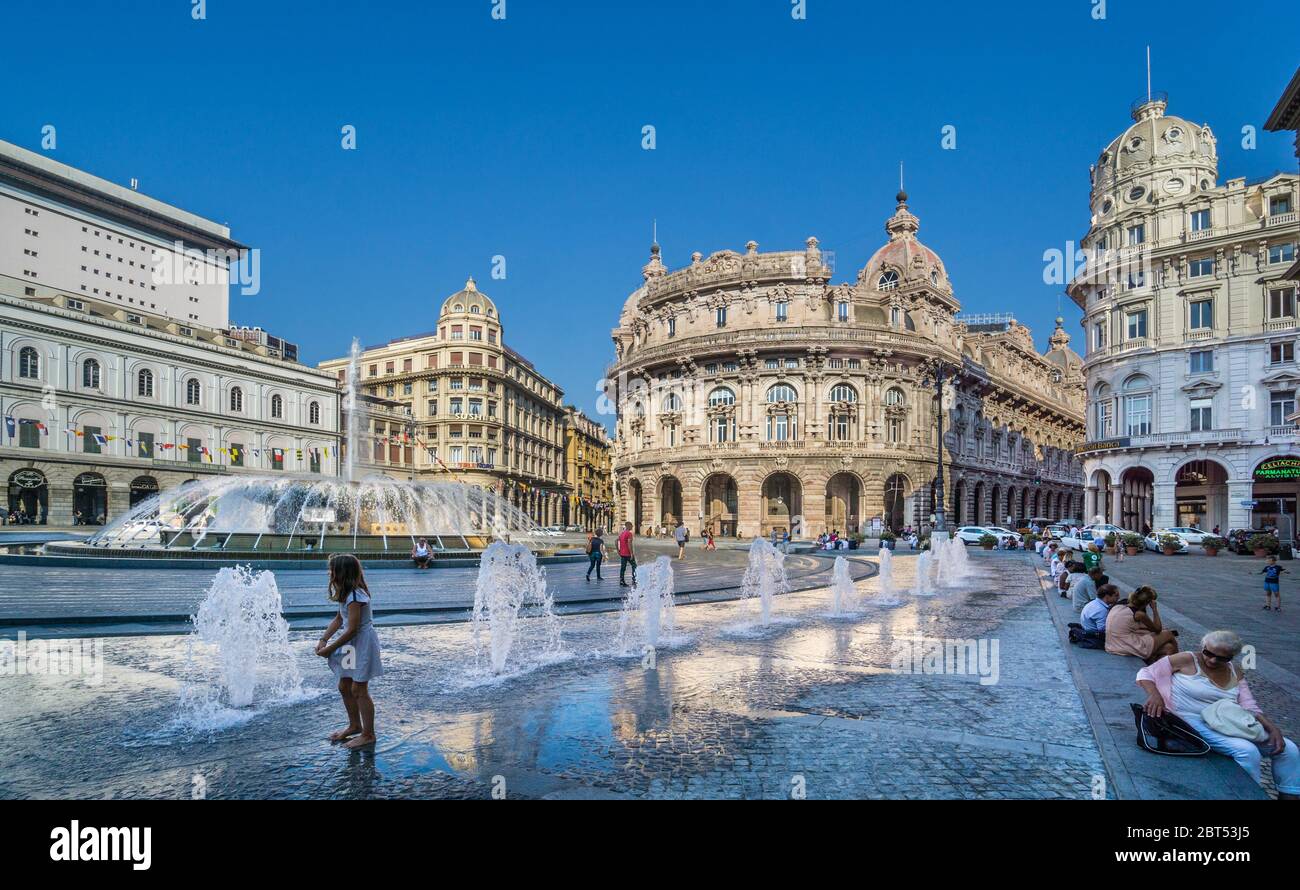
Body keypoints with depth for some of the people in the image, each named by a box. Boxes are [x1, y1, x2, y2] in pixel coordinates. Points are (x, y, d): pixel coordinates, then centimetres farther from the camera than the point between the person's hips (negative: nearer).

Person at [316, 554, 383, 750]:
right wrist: (323, 639, 2)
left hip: (363, 644, -10)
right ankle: (354, 726, 36)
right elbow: (339, 619, 14)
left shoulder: (354, 596, -25)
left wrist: (329, 649, -16)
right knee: (344, 687, 18)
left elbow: (352, 629, -25)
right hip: (353, 644, 10)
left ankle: (368, 735, 12)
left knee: (359, 690, -1)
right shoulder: (347, 593, 6)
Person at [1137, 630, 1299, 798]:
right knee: (1247, 751, -28)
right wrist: (1154, 695, -27)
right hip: (1196, 723, -7)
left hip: (1230, 724, 7)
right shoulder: (1186, 660, -8)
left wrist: (1273, 729, -11)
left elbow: (1250, 707, 6)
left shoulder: (1235, 672, 11)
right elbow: (1146, 673, -7)